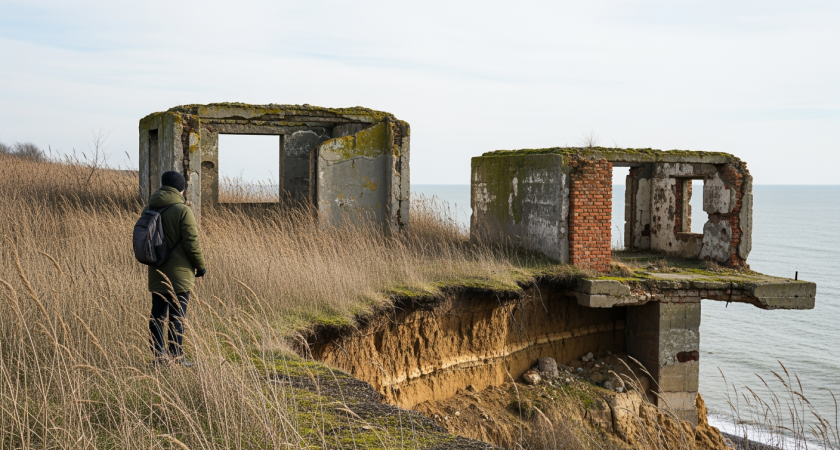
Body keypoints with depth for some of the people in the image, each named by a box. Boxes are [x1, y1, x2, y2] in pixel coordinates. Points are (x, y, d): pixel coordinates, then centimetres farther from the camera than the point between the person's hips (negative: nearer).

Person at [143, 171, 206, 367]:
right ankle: (176, 356, 1)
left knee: (157, 314, 10)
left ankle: (159, 355, 11)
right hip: (179, 273, -6)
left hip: (156, 273, 6)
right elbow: (192, 243, -14)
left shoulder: (149, 209, 7)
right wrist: (201, 266, -2)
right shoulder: (182, 210, -13)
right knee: (177, 316, -1)